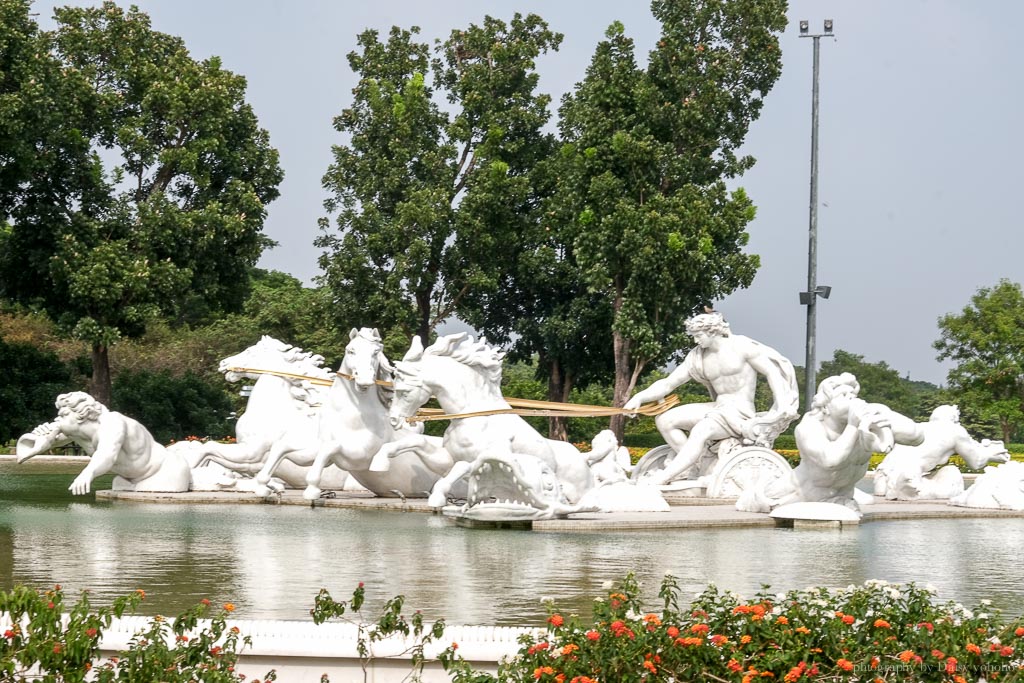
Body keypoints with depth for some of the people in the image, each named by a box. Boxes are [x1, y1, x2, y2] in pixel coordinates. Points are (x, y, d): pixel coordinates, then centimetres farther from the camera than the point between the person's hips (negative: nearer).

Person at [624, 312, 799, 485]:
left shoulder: (741, 346, -6)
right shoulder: (697, 357, 9)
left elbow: (772, 372, -5)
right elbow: (668, 383, 7)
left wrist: (782, 404, -17)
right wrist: (639, 397, -9)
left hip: (741, 413, -7)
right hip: (717, 409, 7)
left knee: (699, 431, -34)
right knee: (664, 420, -6)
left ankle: (660, 480, -39)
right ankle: (692, 465, -15)